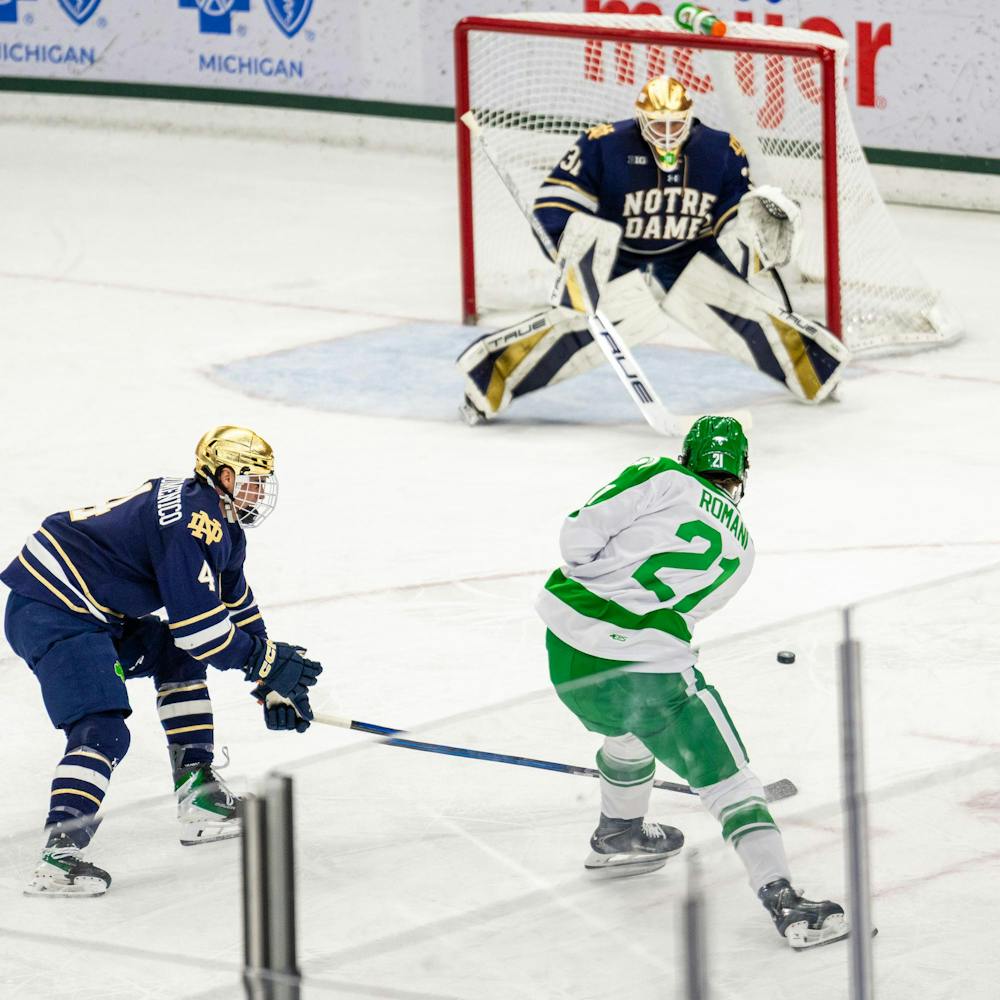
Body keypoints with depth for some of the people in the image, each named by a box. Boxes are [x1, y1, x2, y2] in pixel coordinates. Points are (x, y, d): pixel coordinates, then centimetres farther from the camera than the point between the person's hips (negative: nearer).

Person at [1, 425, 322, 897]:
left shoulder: (216, 523, 16)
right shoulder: (193, 523, -17)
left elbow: (237, 604, 25)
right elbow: (198, 624, -20)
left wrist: (274, 684, 23)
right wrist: (268, 662, -9)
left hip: (93, 614, 11)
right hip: (48, 615, -11)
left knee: (179, 658, 19)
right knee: (102, 731, -22)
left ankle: (198, 797, 20)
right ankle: (58, 856, -31)